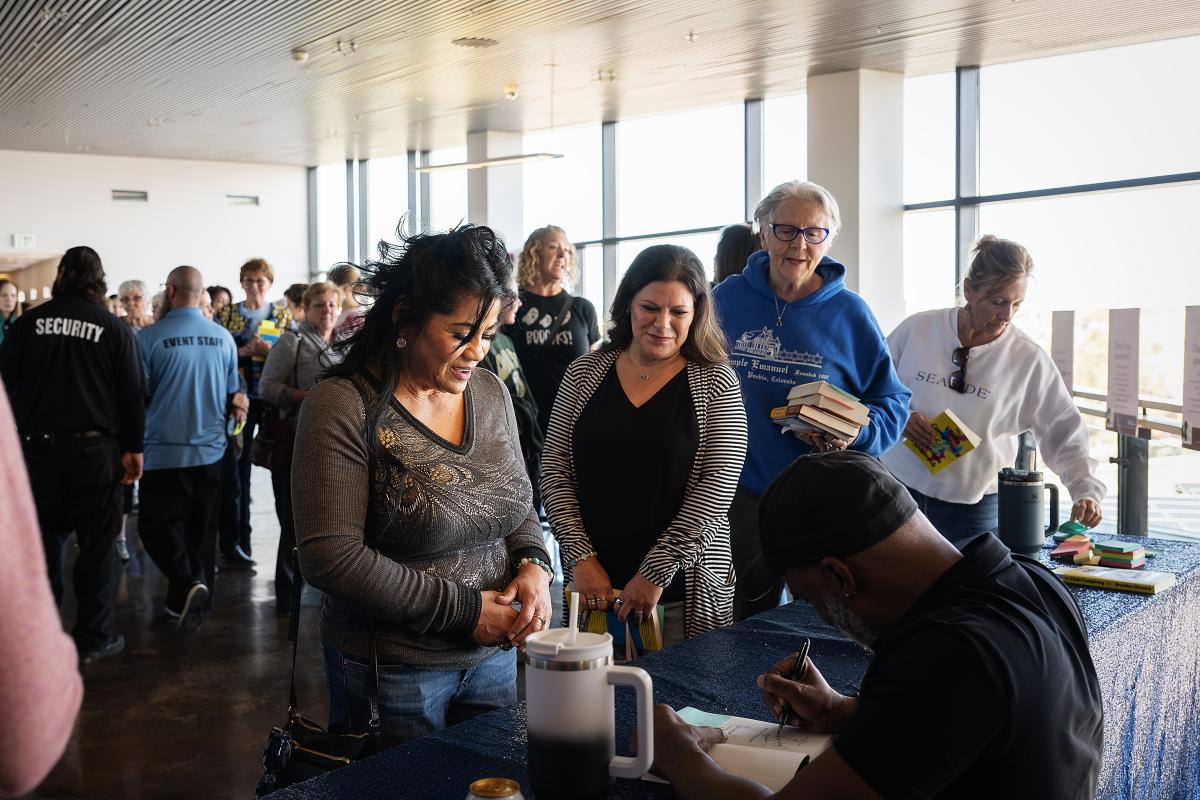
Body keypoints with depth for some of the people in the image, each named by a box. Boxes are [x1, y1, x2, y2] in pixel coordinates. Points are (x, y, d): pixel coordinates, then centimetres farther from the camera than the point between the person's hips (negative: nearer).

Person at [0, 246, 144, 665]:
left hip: (38, 446, 2)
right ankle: (94, 638, 10)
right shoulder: (115, 328, -5)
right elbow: (133, 394, -4)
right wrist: (133, 448, 3)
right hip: (95, 448, -2)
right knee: (97, 545, 5)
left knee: (43, 542, 14)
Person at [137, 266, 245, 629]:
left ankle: (188, 582, -15)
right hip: (210, 450, 4)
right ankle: (186, 604, 21)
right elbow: (232, 395, 6)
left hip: (165, 452, -4)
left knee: (156, 524, 7)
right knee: (199, 528, 13)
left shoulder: (148, 337, -11)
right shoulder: (223, 337, 0)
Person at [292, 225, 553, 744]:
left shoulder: (490, 393, 2)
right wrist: (461, 609, -20)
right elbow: (329, 557, -21)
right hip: (392, 670, -5)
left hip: (494, 656, 6)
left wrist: (533, 564, -9)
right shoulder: (342, 407, -17)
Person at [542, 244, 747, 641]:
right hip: (593, 583, 2)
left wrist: (656, 574, -15)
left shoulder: (715, 383, -3)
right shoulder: (585, 373, 5)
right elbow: (554, 471, 3)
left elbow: (715, 489, -10)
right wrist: (581, 557, -7)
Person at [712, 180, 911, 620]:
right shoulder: (727, 298, 0)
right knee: (747, 626, 14)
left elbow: (892, 402, 1)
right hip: (743, 491, 1)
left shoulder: (849, 312, -3)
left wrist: (855, 432, -19)